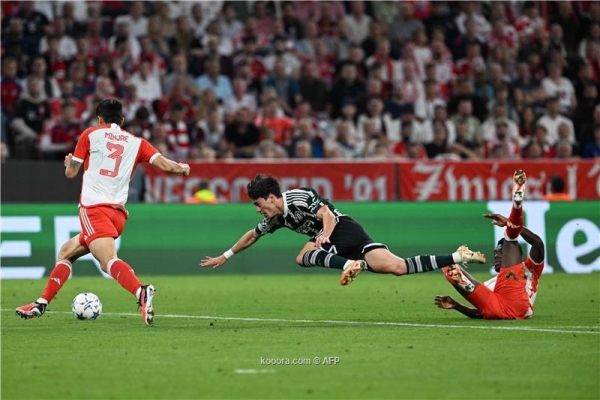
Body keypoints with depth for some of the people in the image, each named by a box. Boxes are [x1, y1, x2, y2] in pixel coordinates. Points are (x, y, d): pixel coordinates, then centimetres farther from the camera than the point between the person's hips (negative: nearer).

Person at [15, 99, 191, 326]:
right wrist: (183, 169, 25)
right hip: (118, 212, 6)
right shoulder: (136, 143, 13)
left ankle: (141, 292, -52)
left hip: (94, 207, -6)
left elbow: (71, 172, 11)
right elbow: (165, 165, 3)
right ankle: (42, 303, 23)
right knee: (66, 252, 24)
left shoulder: (91, 134, 8)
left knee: (109, 261, -26)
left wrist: (68, 162, 35)